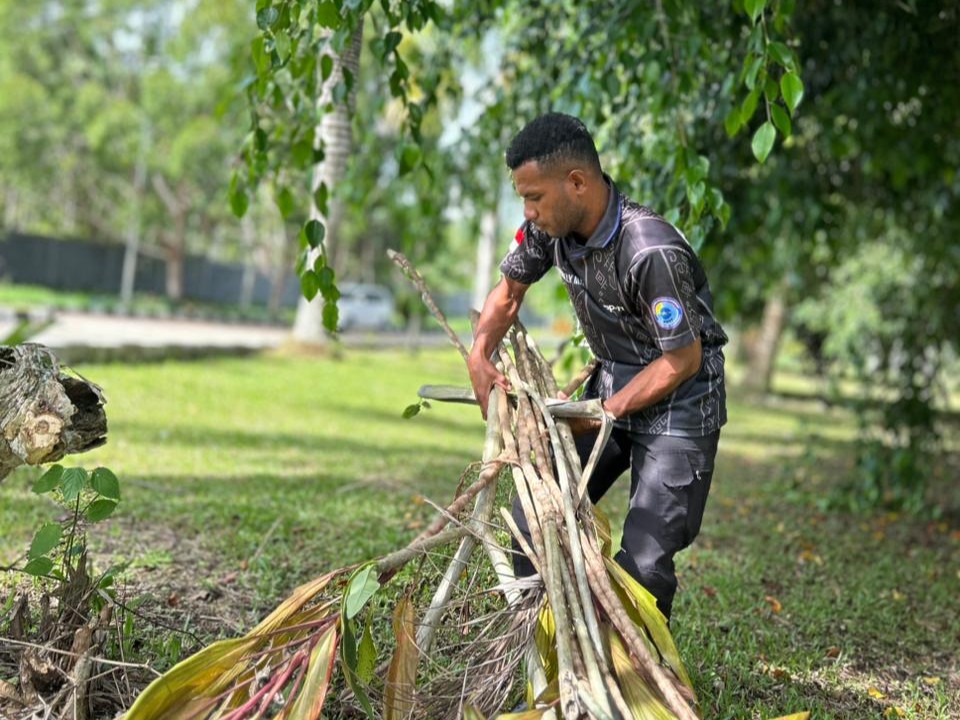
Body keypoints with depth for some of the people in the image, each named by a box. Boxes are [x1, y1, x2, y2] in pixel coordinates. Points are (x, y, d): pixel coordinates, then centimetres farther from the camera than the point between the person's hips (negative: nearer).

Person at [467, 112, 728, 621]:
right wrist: (480, 358, -8)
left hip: (677, 405, -7)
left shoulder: (651, 252, -31)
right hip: (610, 385, 7)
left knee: (643, 563, -12)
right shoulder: (550, 226, -9)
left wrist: (604, 411, -18)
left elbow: (683, 360, -22)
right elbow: (508, 291, 9)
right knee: (532, 518, 4)